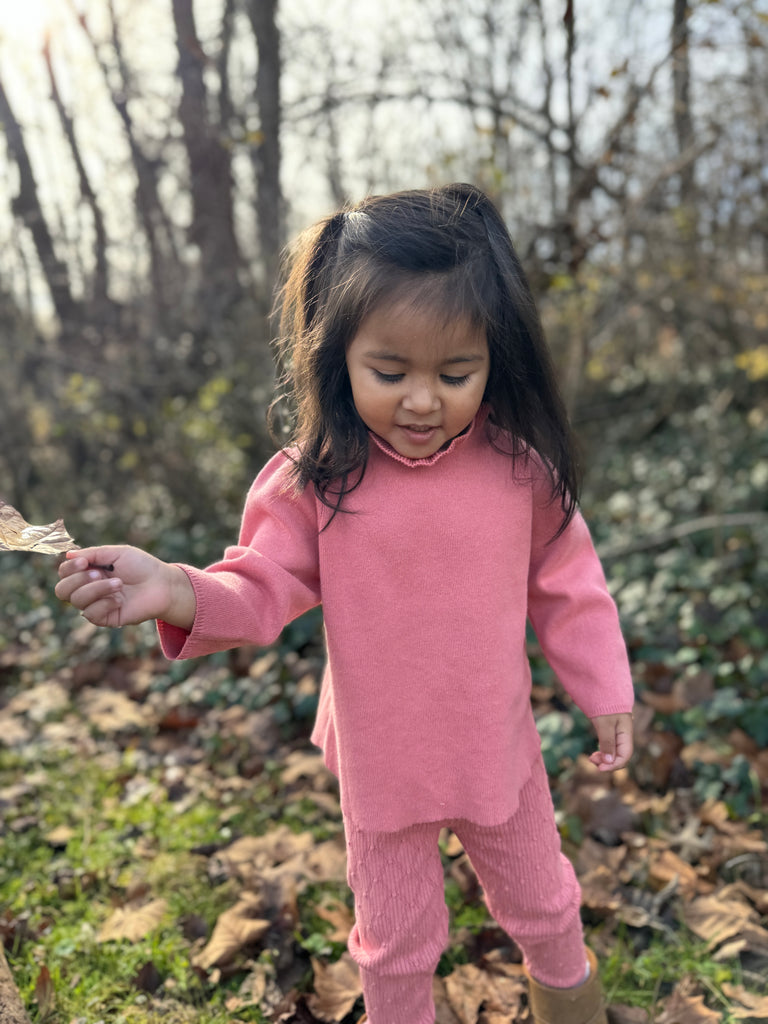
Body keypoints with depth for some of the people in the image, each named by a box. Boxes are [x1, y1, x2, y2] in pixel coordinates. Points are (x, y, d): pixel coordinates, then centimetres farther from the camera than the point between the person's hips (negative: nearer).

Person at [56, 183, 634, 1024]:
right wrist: (175, 593, -36)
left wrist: (606, 694, 1)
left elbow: (567, 589, -4)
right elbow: (263, 589, -16)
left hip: (499, 748, 2)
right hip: (380, 762, -1)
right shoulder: (315, 480, -20)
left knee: (538, 896, 29)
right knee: (395, 938, 22)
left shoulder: (522, 468, -16)